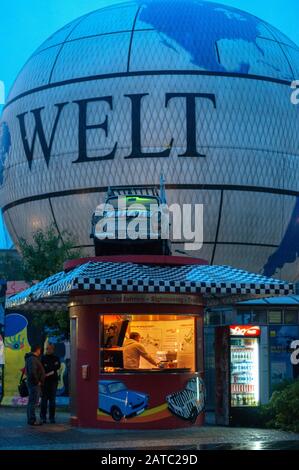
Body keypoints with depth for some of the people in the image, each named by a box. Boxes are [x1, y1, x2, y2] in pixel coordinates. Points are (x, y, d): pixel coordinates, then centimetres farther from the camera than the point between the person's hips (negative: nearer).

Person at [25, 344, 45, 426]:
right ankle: (32, 420, -6)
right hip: (34, 384, -11)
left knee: (31, 402, 15)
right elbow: (32, 372, -28)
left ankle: (30, 419, 21)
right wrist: (37, 381, -18)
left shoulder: (30, 358, 17)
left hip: (32, 383, 11)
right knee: (33, 402, -8)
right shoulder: (33, 359, -17)